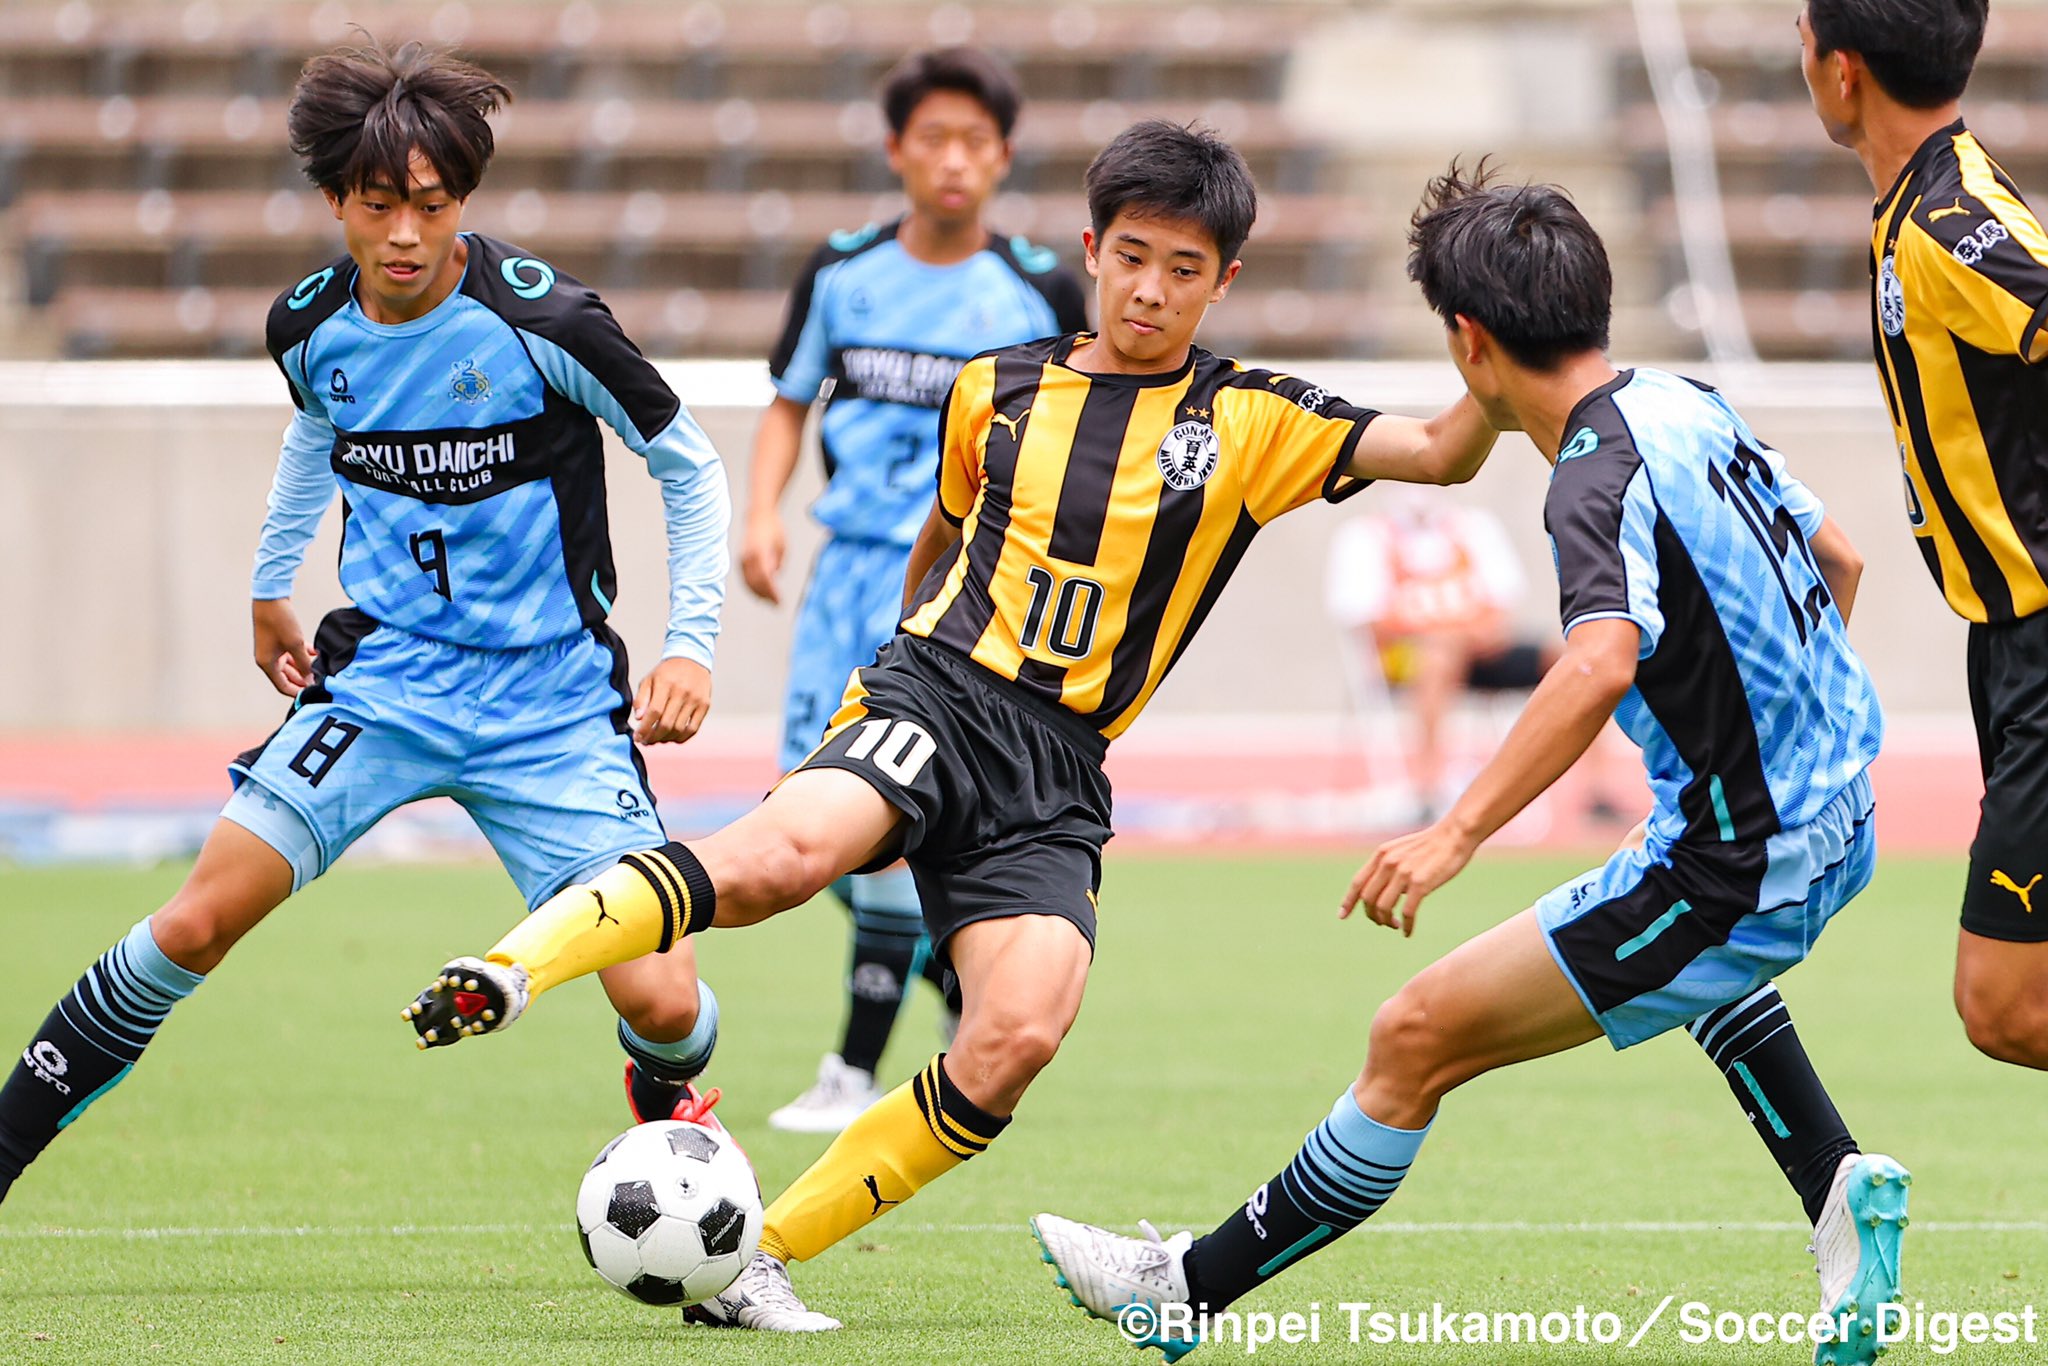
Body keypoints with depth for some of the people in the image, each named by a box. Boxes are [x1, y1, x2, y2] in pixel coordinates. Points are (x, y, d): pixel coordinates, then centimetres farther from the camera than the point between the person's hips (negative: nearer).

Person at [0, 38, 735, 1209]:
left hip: (551, 703, -3)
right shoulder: (310, 329, -3)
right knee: (200, 920, -13)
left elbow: (690, 466, -4)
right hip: (385, 676, 3)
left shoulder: (540, 322, -17)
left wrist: (692, 646, -11)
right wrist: (272, 585, 31)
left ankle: (668, 1105, 27)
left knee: (662, 1005, -11)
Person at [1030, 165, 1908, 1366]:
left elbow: (1601, 663, -38)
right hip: (1838, 815, 9)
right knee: (1699, 946, 44)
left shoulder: (1599, 478, -20)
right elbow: (1838, 560, 19)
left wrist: (1457, 833, -42)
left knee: (1418, 1038, -6)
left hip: (1743, 872, -9)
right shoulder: (1690, 404, 6)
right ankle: (1840, 1189, 32)